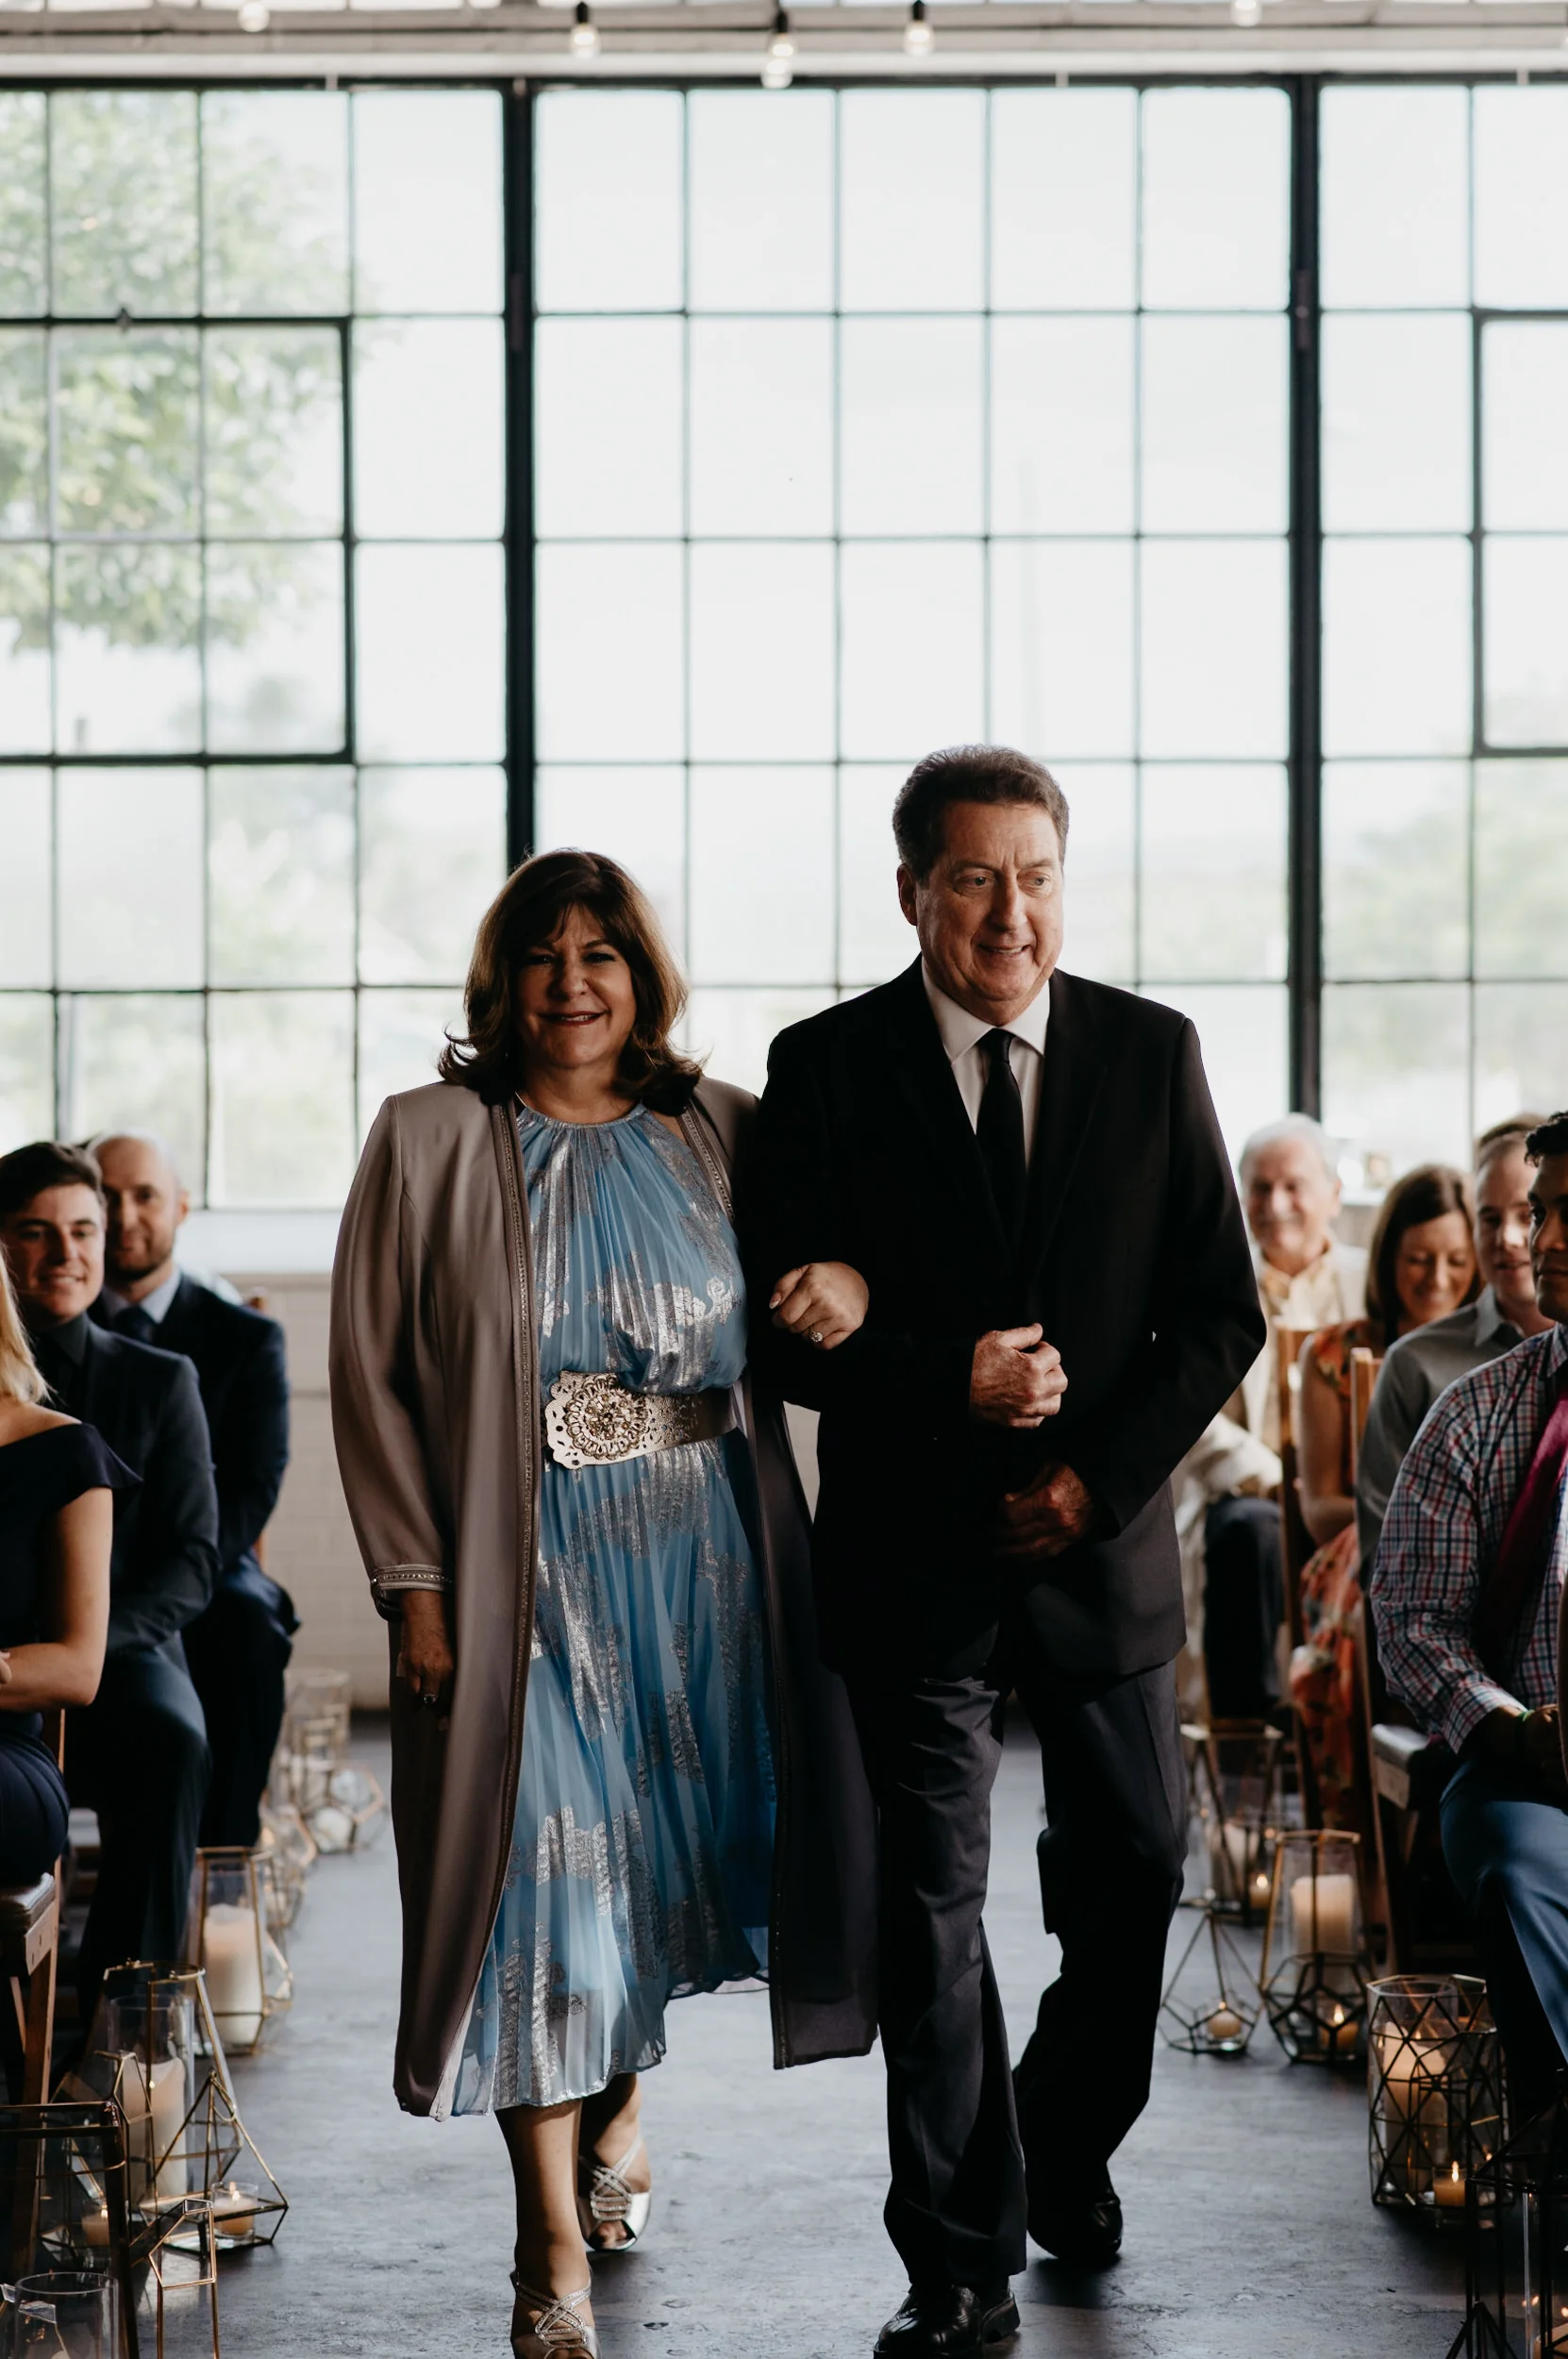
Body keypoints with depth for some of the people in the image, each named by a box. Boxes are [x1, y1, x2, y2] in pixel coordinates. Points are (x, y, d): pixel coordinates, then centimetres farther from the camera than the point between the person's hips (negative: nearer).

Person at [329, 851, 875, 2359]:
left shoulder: (719, 1134, 4)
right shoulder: (429, 1142, -2)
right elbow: (371, 1374, -2)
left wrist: (853, 1283, -11)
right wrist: (412, 1582, -9)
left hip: (698, 1561, 3)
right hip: (523, 1571, -3)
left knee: (664, 1856, 12)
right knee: (541, 1871, -5)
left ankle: (615, 2108, 40)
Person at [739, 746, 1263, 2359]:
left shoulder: (1151, 1053, 2)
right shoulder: (826, 1070, -3)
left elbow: (1221, 1312, 2)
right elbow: (782, 1326, -4)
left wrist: (1101, 1473, -9)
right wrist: (946, 1383, -19)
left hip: (1102, 1543, 2)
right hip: (917, 1551, -2)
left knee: (1134, 1875, 12)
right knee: (933, 1905, 0)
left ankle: (1063, 2152, 38)